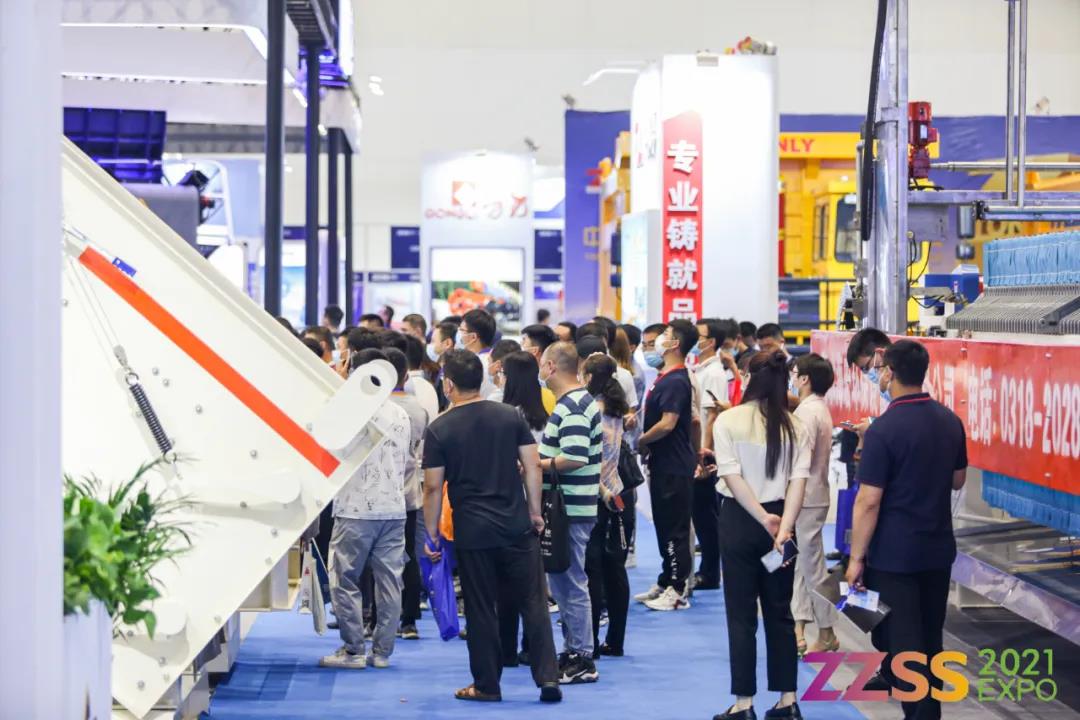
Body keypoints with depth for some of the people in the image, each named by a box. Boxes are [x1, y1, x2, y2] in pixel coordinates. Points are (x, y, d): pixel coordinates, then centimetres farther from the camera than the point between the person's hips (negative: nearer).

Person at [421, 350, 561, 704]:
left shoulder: (439, 429, -6)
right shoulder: (510, 415, 1)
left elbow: (433, 488, -5)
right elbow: (532, 466, 0)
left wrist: (431, 534, 4)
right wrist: (535, 511, 10)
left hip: (473, 533, -2)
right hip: (517, 526, 2)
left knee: (480, 611, 8)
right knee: (534, 604, 7)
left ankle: (487, 685, 15)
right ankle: (548, 678, 4)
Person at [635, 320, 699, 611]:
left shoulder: (675, 381, -18)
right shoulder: (668, 377, 13)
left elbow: (667, 424, -25)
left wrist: (641, 442, -12)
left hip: (674, 467, -10)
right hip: (664, 464, 10)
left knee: (674, 529, -4)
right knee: (665, 525, 16)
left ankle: (677, 592, 1)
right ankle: (666, 583, 24)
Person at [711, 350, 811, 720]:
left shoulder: (728, 421, -7)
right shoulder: (795, 426, 0)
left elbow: (731, 476, -14)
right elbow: (798, 480, -10)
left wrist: (764, 519, -12)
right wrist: (783, 526, -16)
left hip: (739, 520, -3)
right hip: (781, 521, 3)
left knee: (741, 614, 4)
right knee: (780, 612, 12)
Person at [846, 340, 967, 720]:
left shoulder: (884, 429, -18)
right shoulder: (950, 421, 2)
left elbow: (868, 501, -17)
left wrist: (856, 558, -10)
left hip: (894, 554, -7)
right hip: (939, 548, 7)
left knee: (901, 642, 0)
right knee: (930, 639, 17)